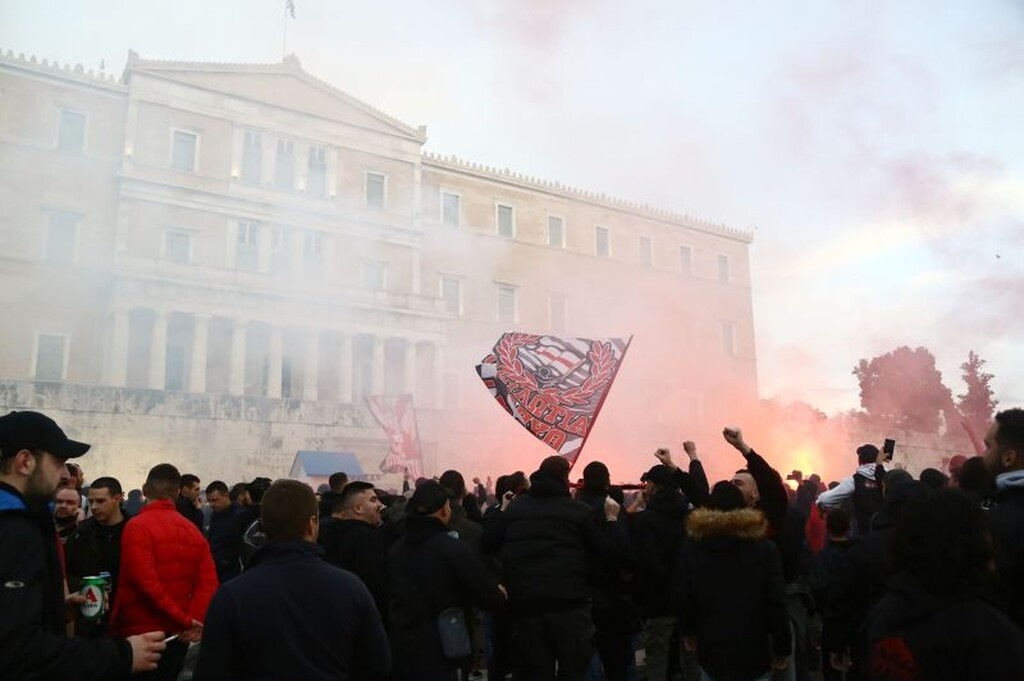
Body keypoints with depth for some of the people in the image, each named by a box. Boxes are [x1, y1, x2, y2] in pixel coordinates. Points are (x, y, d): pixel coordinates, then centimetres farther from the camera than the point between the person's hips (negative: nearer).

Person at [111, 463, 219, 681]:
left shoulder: (137, 526, -11)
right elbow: (208, 582, -3)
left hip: (142, 633, -6)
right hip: (177, 635, 6)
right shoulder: (193, 530, 7)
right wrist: (194, 619, -12)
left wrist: (185, 620, -15)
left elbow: (146, 582, -19)